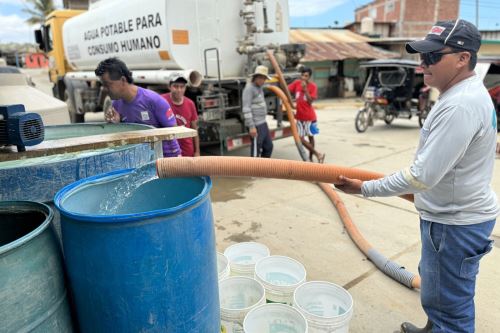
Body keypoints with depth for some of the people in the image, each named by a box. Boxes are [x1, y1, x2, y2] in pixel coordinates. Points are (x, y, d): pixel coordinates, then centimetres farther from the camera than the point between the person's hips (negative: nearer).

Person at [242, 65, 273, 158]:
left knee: (268, 146, 16)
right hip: (255, 125, -9)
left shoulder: (259, 87, 14)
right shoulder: (249, 88, -14)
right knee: (256, 149, -1)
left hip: (262, 123, 10)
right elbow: (246, 109, -20)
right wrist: (251, 126, -23)